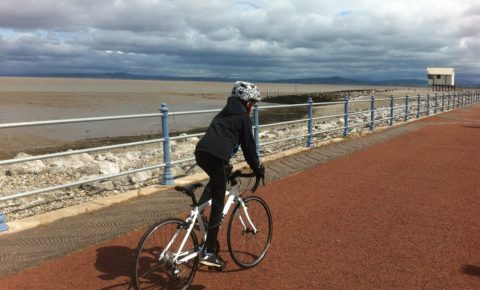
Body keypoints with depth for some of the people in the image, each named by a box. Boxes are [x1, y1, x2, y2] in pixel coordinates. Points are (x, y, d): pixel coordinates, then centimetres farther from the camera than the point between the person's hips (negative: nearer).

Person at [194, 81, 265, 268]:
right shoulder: (243, 117, 7)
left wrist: (226, 165, 46)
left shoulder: (225, 113, 30)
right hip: (215, 156, -8)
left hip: (200, 152, 8)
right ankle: (208, 252, 1)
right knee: (218, 204, -1)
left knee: (216, 181, 37)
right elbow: (249, 146, 7)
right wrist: (258, 169, 19)